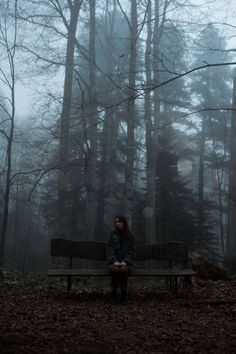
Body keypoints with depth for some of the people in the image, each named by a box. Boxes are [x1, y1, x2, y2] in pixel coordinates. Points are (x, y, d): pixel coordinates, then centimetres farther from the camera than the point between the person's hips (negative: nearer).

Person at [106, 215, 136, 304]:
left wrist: (125, 261, -16)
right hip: (114, 262, 0)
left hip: (126, 262, 0)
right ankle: (114, 295, -19)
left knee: (124, 269, -35)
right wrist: (115, 261, -16)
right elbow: (110, 251, 1)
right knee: (115, 270, -34)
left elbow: (131, 252, 1)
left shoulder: (130, 236, 6)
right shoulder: (112, 235, 7)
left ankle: (123, 294, -20)